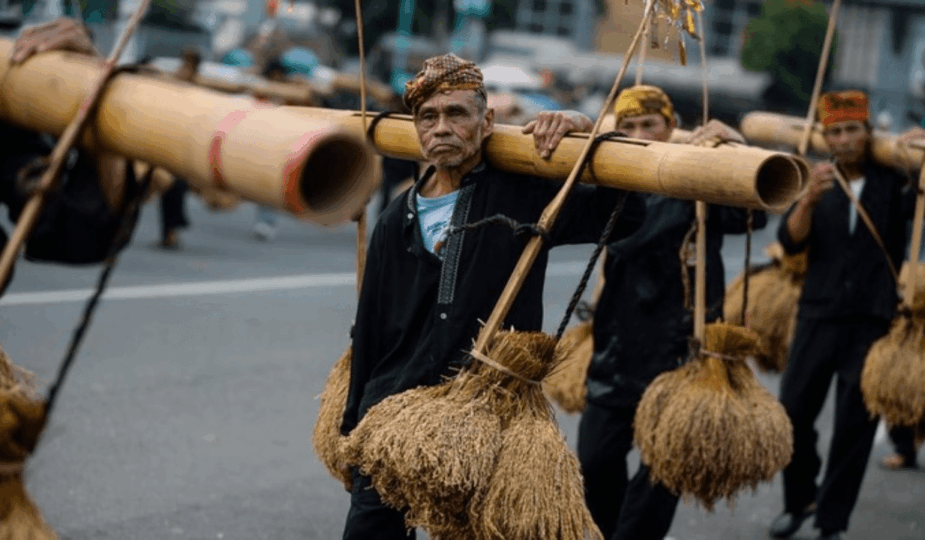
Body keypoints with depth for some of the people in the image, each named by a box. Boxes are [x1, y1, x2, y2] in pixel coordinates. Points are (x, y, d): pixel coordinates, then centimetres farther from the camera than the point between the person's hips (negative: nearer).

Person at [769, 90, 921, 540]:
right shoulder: (819, 182, 8)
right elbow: (790, 242, -6)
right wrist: (809, 200, -24)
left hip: (874, 320, -2)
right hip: (819, 314, 2)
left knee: (855, 425, 1)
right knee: (794, 410, 1)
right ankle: (799, 499, 24)